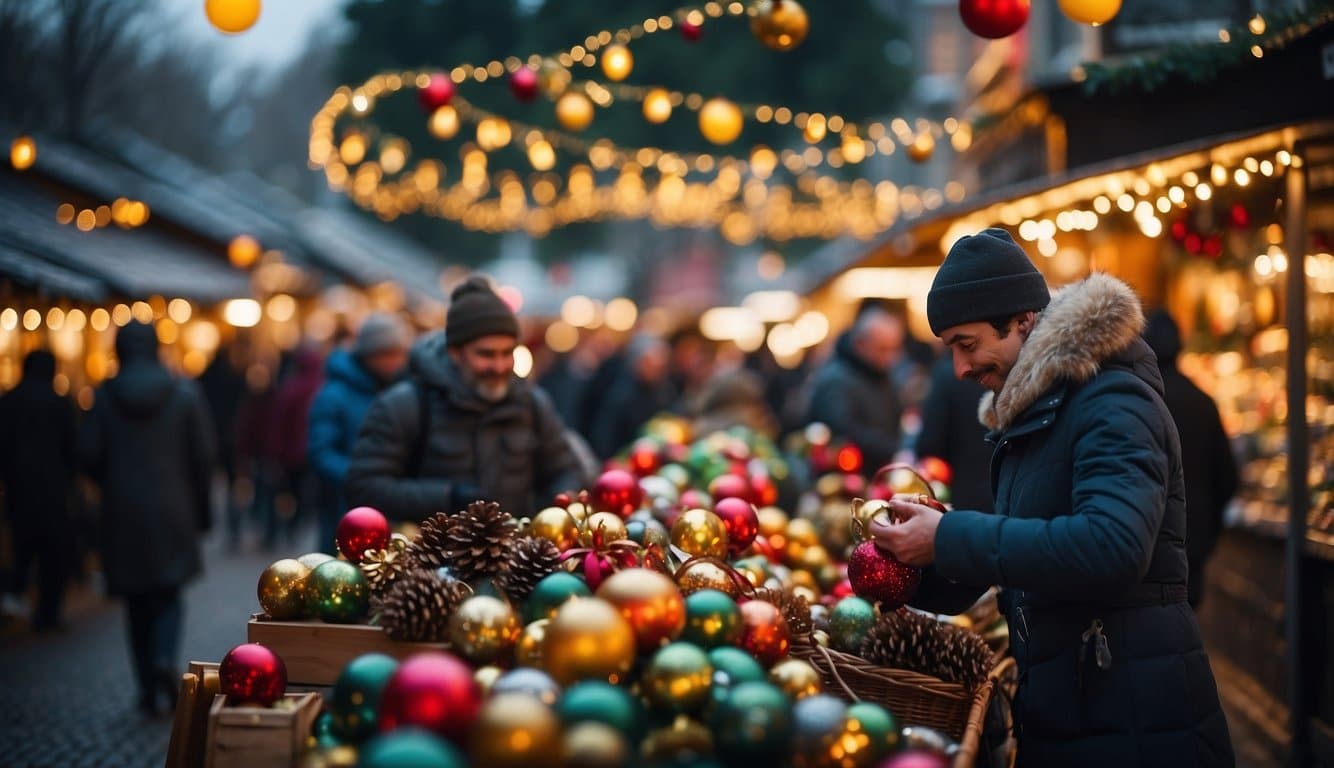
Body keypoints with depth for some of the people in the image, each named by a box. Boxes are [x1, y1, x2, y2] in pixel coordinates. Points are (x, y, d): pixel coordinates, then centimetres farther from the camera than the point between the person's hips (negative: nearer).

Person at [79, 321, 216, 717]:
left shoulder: (106, 396, -4)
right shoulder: (184, 393, -4)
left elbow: (89, 455, -6)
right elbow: (204, 456, -4)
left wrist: (112, 487, 13)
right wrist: (200, 506, 8)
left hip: (123, 516, 0)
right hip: (172, 510, 0)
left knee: (138, 602, 10)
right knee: (168, 595, 12)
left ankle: (149, 690, 11)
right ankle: (165, 658, -15)